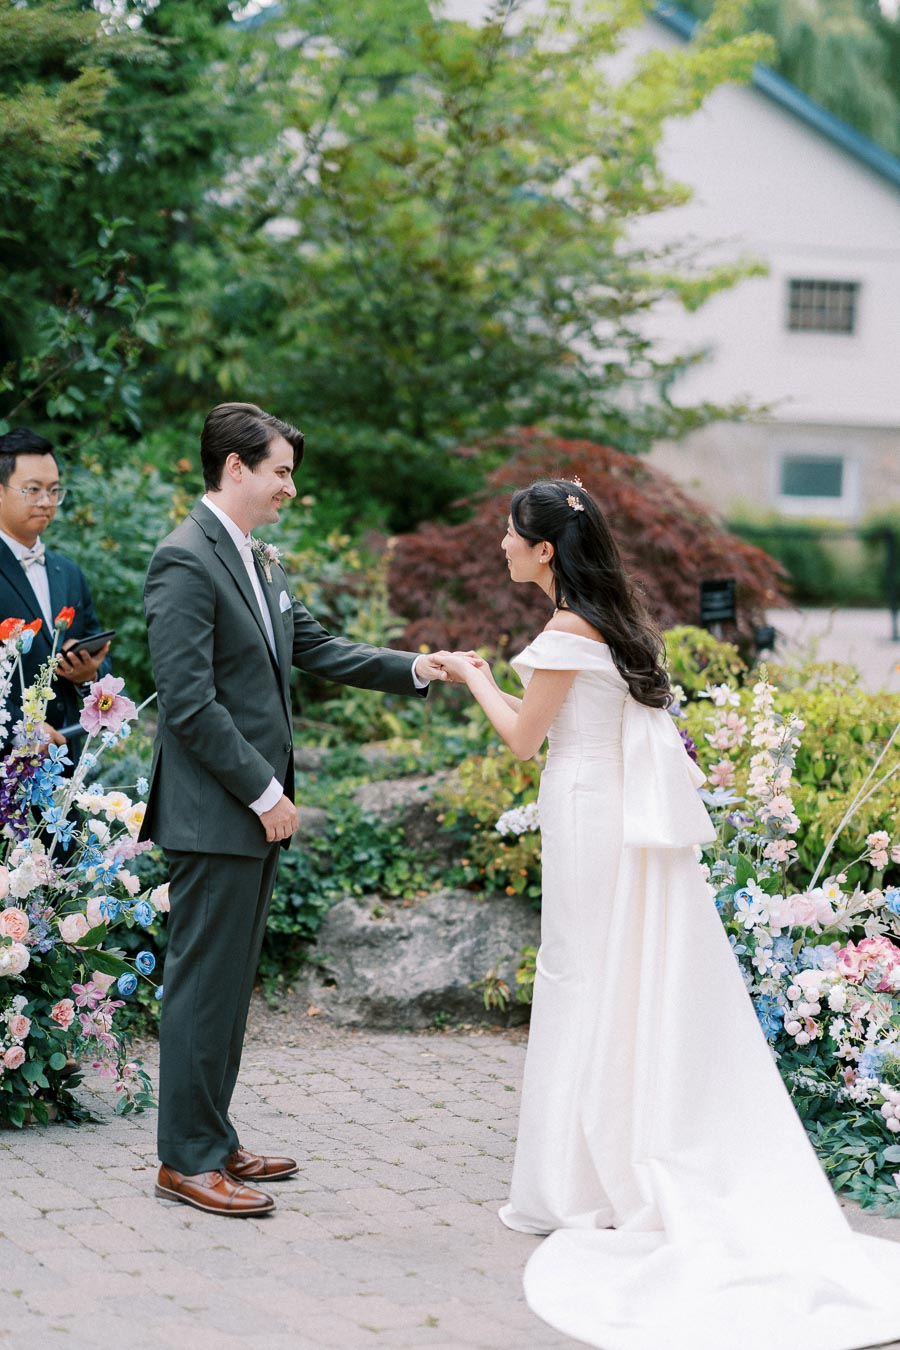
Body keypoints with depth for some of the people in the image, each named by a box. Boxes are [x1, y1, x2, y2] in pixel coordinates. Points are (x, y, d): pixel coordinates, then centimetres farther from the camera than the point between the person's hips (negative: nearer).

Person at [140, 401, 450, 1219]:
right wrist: (263, 794, -16)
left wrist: (413, 669, 8)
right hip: (214, 813, -9)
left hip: (258, 809, 10)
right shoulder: (186, 561, -15)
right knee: (204, 983, -3)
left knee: (231, 982, 14)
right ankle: (187, 1160, 5)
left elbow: (317, 649, 21)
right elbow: (189, 702, -19)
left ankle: (213, 1140, 23)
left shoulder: (259, 561, 15)